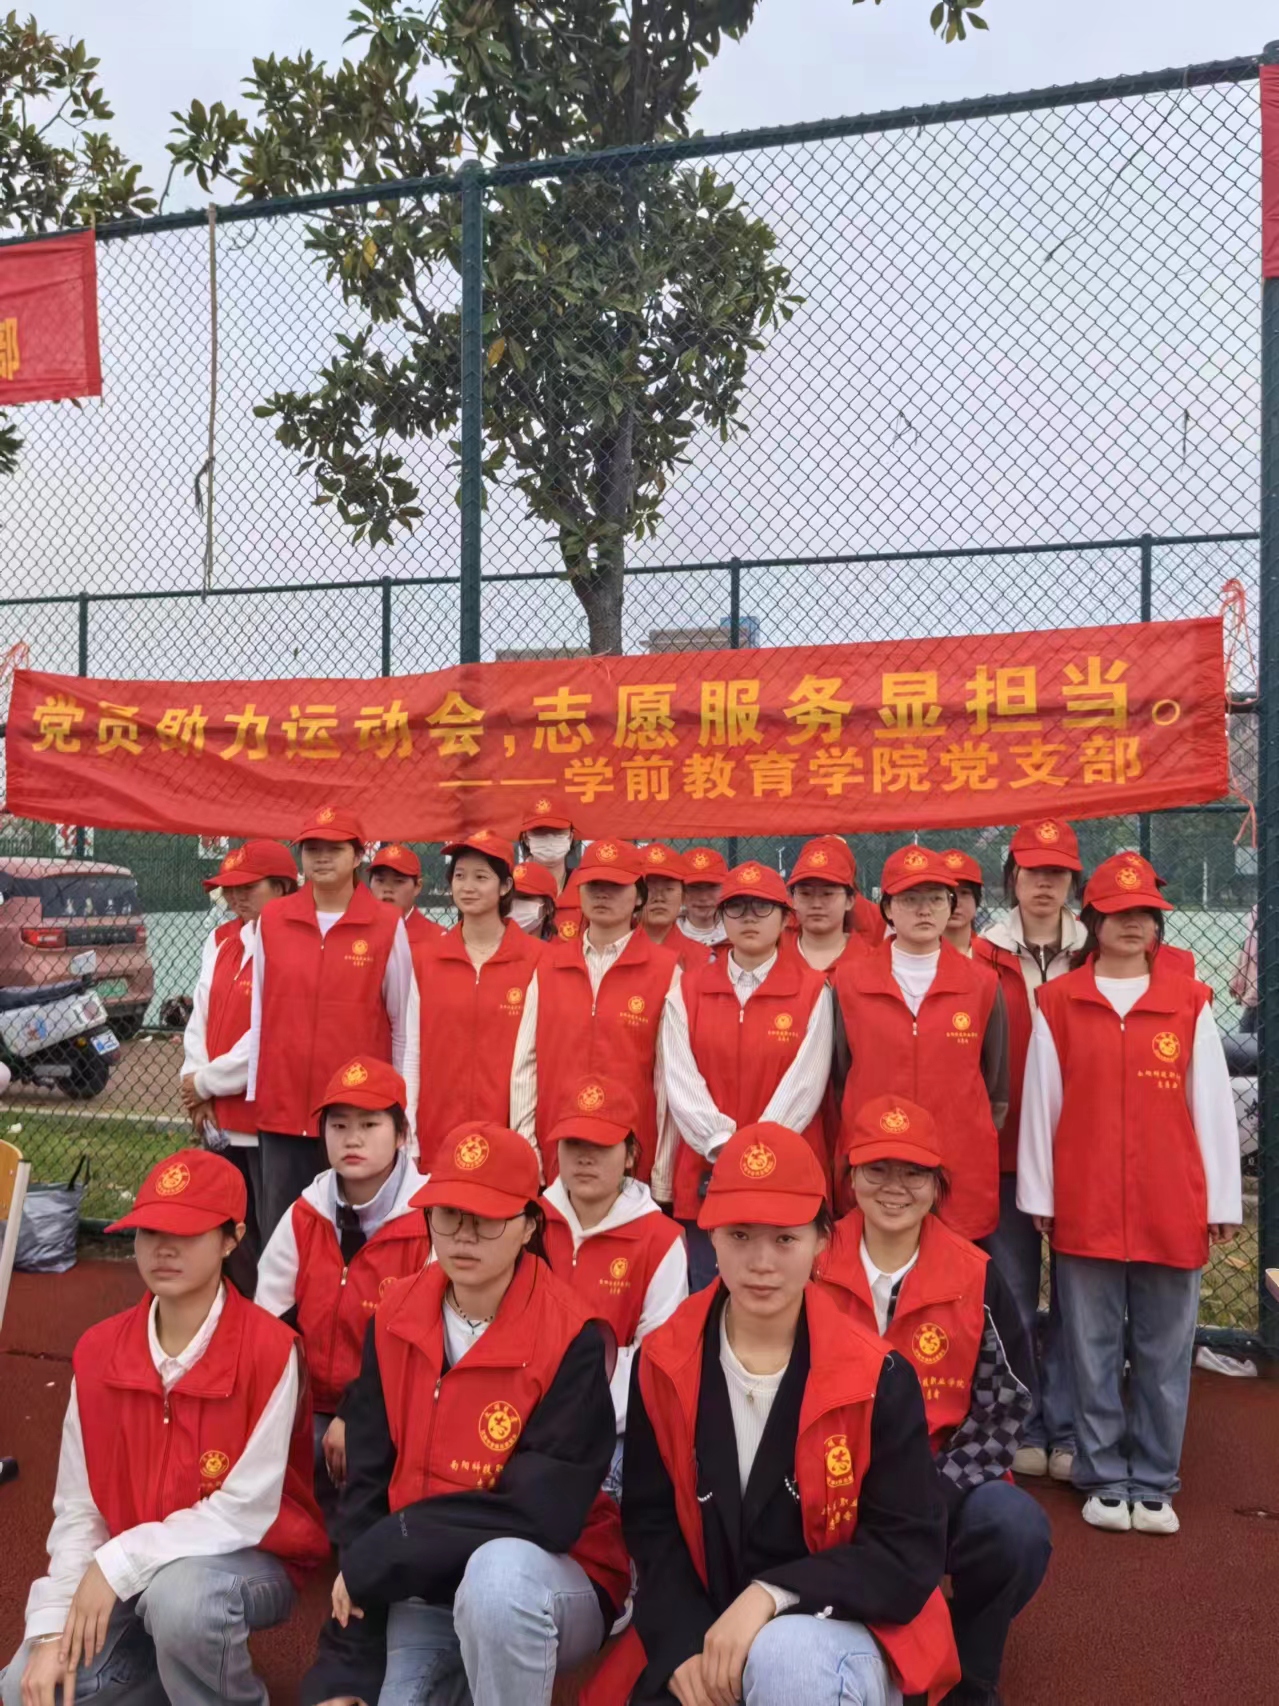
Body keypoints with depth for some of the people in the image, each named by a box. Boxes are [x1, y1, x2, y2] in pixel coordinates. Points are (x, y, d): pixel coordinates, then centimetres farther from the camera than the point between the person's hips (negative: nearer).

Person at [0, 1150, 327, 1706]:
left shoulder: (269, 1349, -21)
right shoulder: (98, 1352, -5)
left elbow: (246, 1512, -21)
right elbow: (78, 1510, -2)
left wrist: (119, 1564, -21)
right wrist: (53, 1631, -12)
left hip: (248, 1562, -5)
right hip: (127, 1578, 5)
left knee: (179, 1594, -35)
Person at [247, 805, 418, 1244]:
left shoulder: (388, 926, -1)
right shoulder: (271, 920, 6)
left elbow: (405, 1027, 1)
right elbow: (259, 1015, 11)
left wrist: (404, 1112, 0)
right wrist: (253, 1091, 9)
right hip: (282, 1109, 2)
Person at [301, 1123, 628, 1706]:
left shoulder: (571, 1337, -19)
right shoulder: (395, 1318, -4)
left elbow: (543, 1513, -24)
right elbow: (366, 1487, -4)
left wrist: (379, 1559, -19)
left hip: (553, 1583, -5)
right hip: (416, 1594, 6)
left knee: (497, 1572, -36)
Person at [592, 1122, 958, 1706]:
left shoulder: (876, 1377, -12)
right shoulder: (664, 1363, -4)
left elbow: (911, 1551, -12)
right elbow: (650, 1523, 1)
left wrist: (773, 1596, -23)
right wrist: (685, 1647, -14)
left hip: (844, 1634, -3)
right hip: (700, 1633, 3)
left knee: (784, 1658, -35)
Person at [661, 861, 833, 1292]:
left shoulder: (812, 990, 1)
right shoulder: (688, 991, 7)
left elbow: (805, 1083, -8)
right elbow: (681, 1079, -2)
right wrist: (723, 1146, -15)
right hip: (706, 1174, 2)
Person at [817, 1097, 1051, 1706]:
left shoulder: (976, 1278, -3)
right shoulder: (814, 1269, -3)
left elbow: (1005, 1405, -3)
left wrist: (933, 1496, -14)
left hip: (948, 1481, 1)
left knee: (1017, 1529, -30)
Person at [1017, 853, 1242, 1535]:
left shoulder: (1190, 1002, 2)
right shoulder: (1058, 1002, 1)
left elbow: (1213, 1105, 3)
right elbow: (1039, 1103, 2)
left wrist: (1223, 1199, 1)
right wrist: (1037, 1194, 2)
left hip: (1171, 1209, 1)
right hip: (1085, 1206, 0)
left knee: (1164, 1355, 10)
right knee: (1093, 1352, 9)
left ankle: (1153, 1484, 24)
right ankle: (1104, 1480, 23)